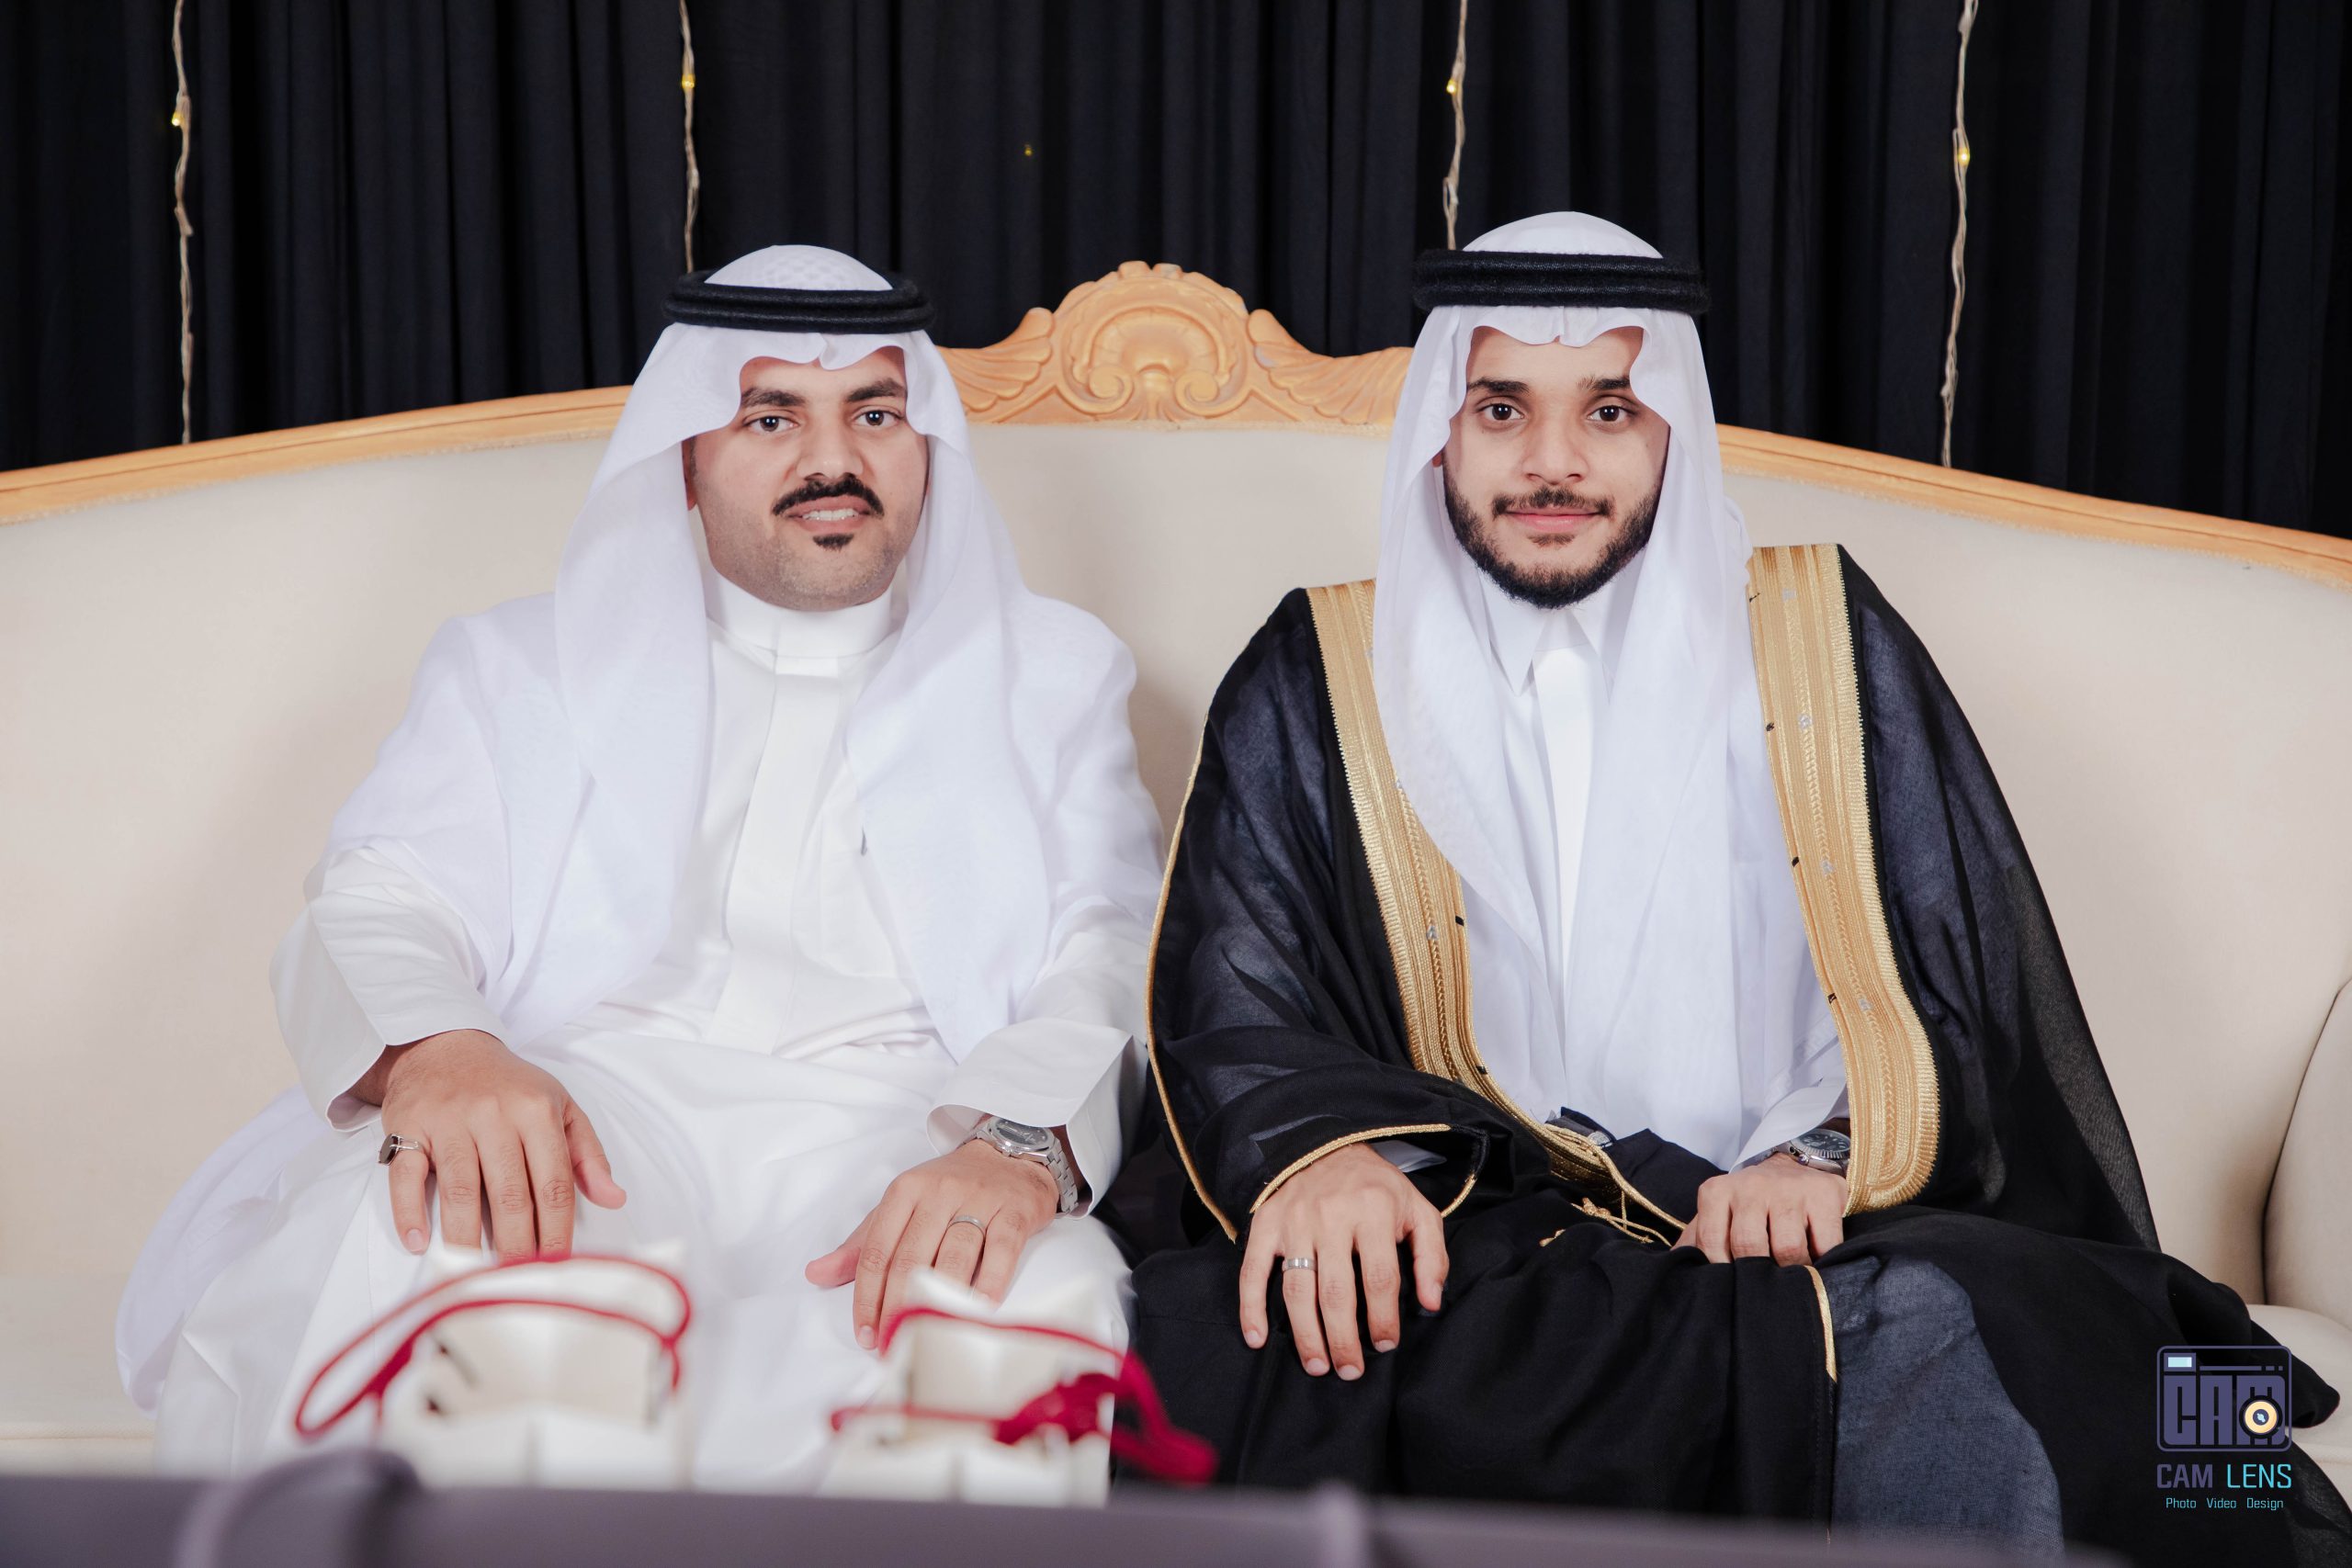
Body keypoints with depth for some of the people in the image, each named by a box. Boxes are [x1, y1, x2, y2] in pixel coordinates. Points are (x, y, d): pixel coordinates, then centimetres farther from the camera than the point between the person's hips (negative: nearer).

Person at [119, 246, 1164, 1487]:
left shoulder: (1050, 677, 23)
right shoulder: (525, 666, 25)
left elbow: (1113, 961, 7)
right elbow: (382, 900, 9)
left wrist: (1016, 1141, -19)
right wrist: (435, 1048, -18)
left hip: (902, 1151, 0)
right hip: (580, 1128, 1)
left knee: (1032, 1311, -38)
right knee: (389, 1241, -36)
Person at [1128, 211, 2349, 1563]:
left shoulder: (1820, 640, 13)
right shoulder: (1319, 680, 11)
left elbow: (1969, 976, 8)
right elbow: (1234, 1007, 2)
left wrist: (1823, 1151, -12)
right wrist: (1315, 1143, -21)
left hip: (1791, 1241, 0)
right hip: (1468, 1250, 1)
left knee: (1952, 1344, -36)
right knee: (1206, 1349, -31)